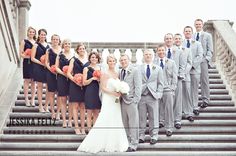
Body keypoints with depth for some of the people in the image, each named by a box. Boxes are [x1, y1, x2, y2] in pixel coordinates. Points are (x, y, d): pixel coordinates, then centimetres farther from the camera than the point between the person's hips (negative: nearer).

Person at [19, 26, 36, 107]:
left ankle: (32, 99, 10)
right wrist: (29, 56, -17)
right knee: (27, 81, -2)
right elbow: (21, 54, -4)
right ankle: (26, 99, 5)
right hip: (27, 63, -4)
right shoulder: (24, 41, 1)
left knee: (33, 81, 5)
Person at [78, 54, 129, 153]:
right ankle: (106, 144, 2)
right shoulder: (105, 74, -7)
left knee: (116, 122, 8)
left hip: (116, 101, 7)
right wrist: (113, 93, -21)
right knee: (106, 122, -6)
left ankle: (114, 144, 17)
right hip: (108, 100, -6)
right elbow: (103, 88, -12)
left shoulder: (117, 74, 12)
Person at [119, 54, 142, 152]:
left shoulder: (135, 70, -4)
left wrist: (135, 99, -14)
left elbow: (138, 86, -9)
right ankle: (127, 143, 19)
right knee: (125, 124, 10)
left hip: (131, 100, -6)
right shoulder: (121, 72, 15)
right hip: (123, 100, 6)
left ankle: (133, 145, 4)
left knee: (133, 124, -2)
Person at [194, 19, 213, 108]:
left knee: (204, 81, -4)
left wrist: (206, 59, -9)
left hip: (203, 61, -2)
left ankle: (205, 100, -1)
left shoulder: (207, 36, 11)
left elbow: (210, 50, 6)